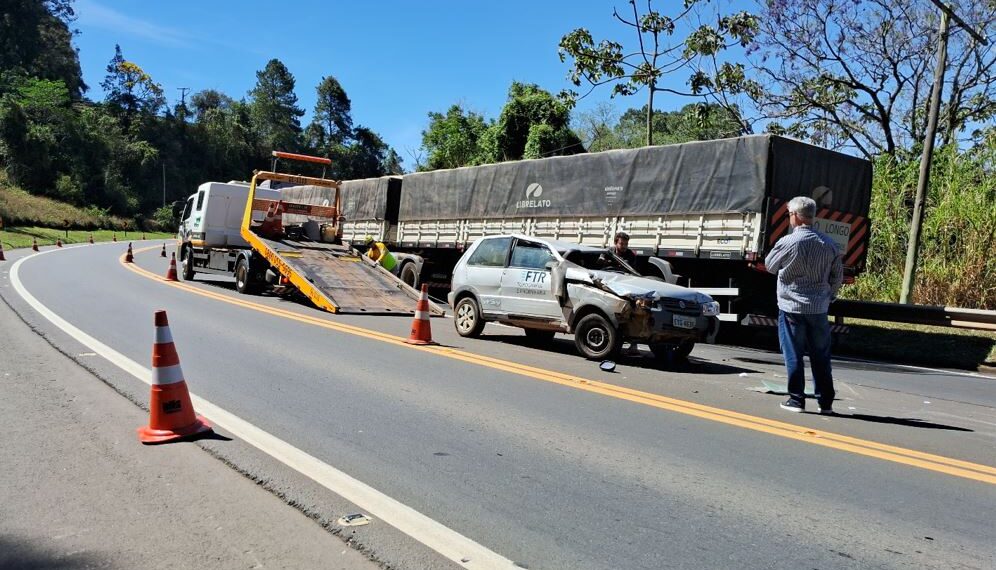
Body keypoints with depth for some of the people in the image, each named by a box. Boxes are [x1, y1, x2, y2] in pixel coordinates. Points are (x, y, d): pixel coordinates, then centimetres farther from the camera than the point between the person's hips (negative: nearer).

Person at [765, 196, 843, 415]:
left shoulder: (787, 242, -12)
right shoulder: (828, 244, 1)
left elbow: (770, 265, 3)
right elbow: (838, 276, 8)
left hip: (791, 307, -4)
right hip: (819, 308, 4)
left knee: (793, 355, 5)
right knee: (821, 357, 10)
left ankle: (796, 399, 9)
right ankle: (825, 402, 15)